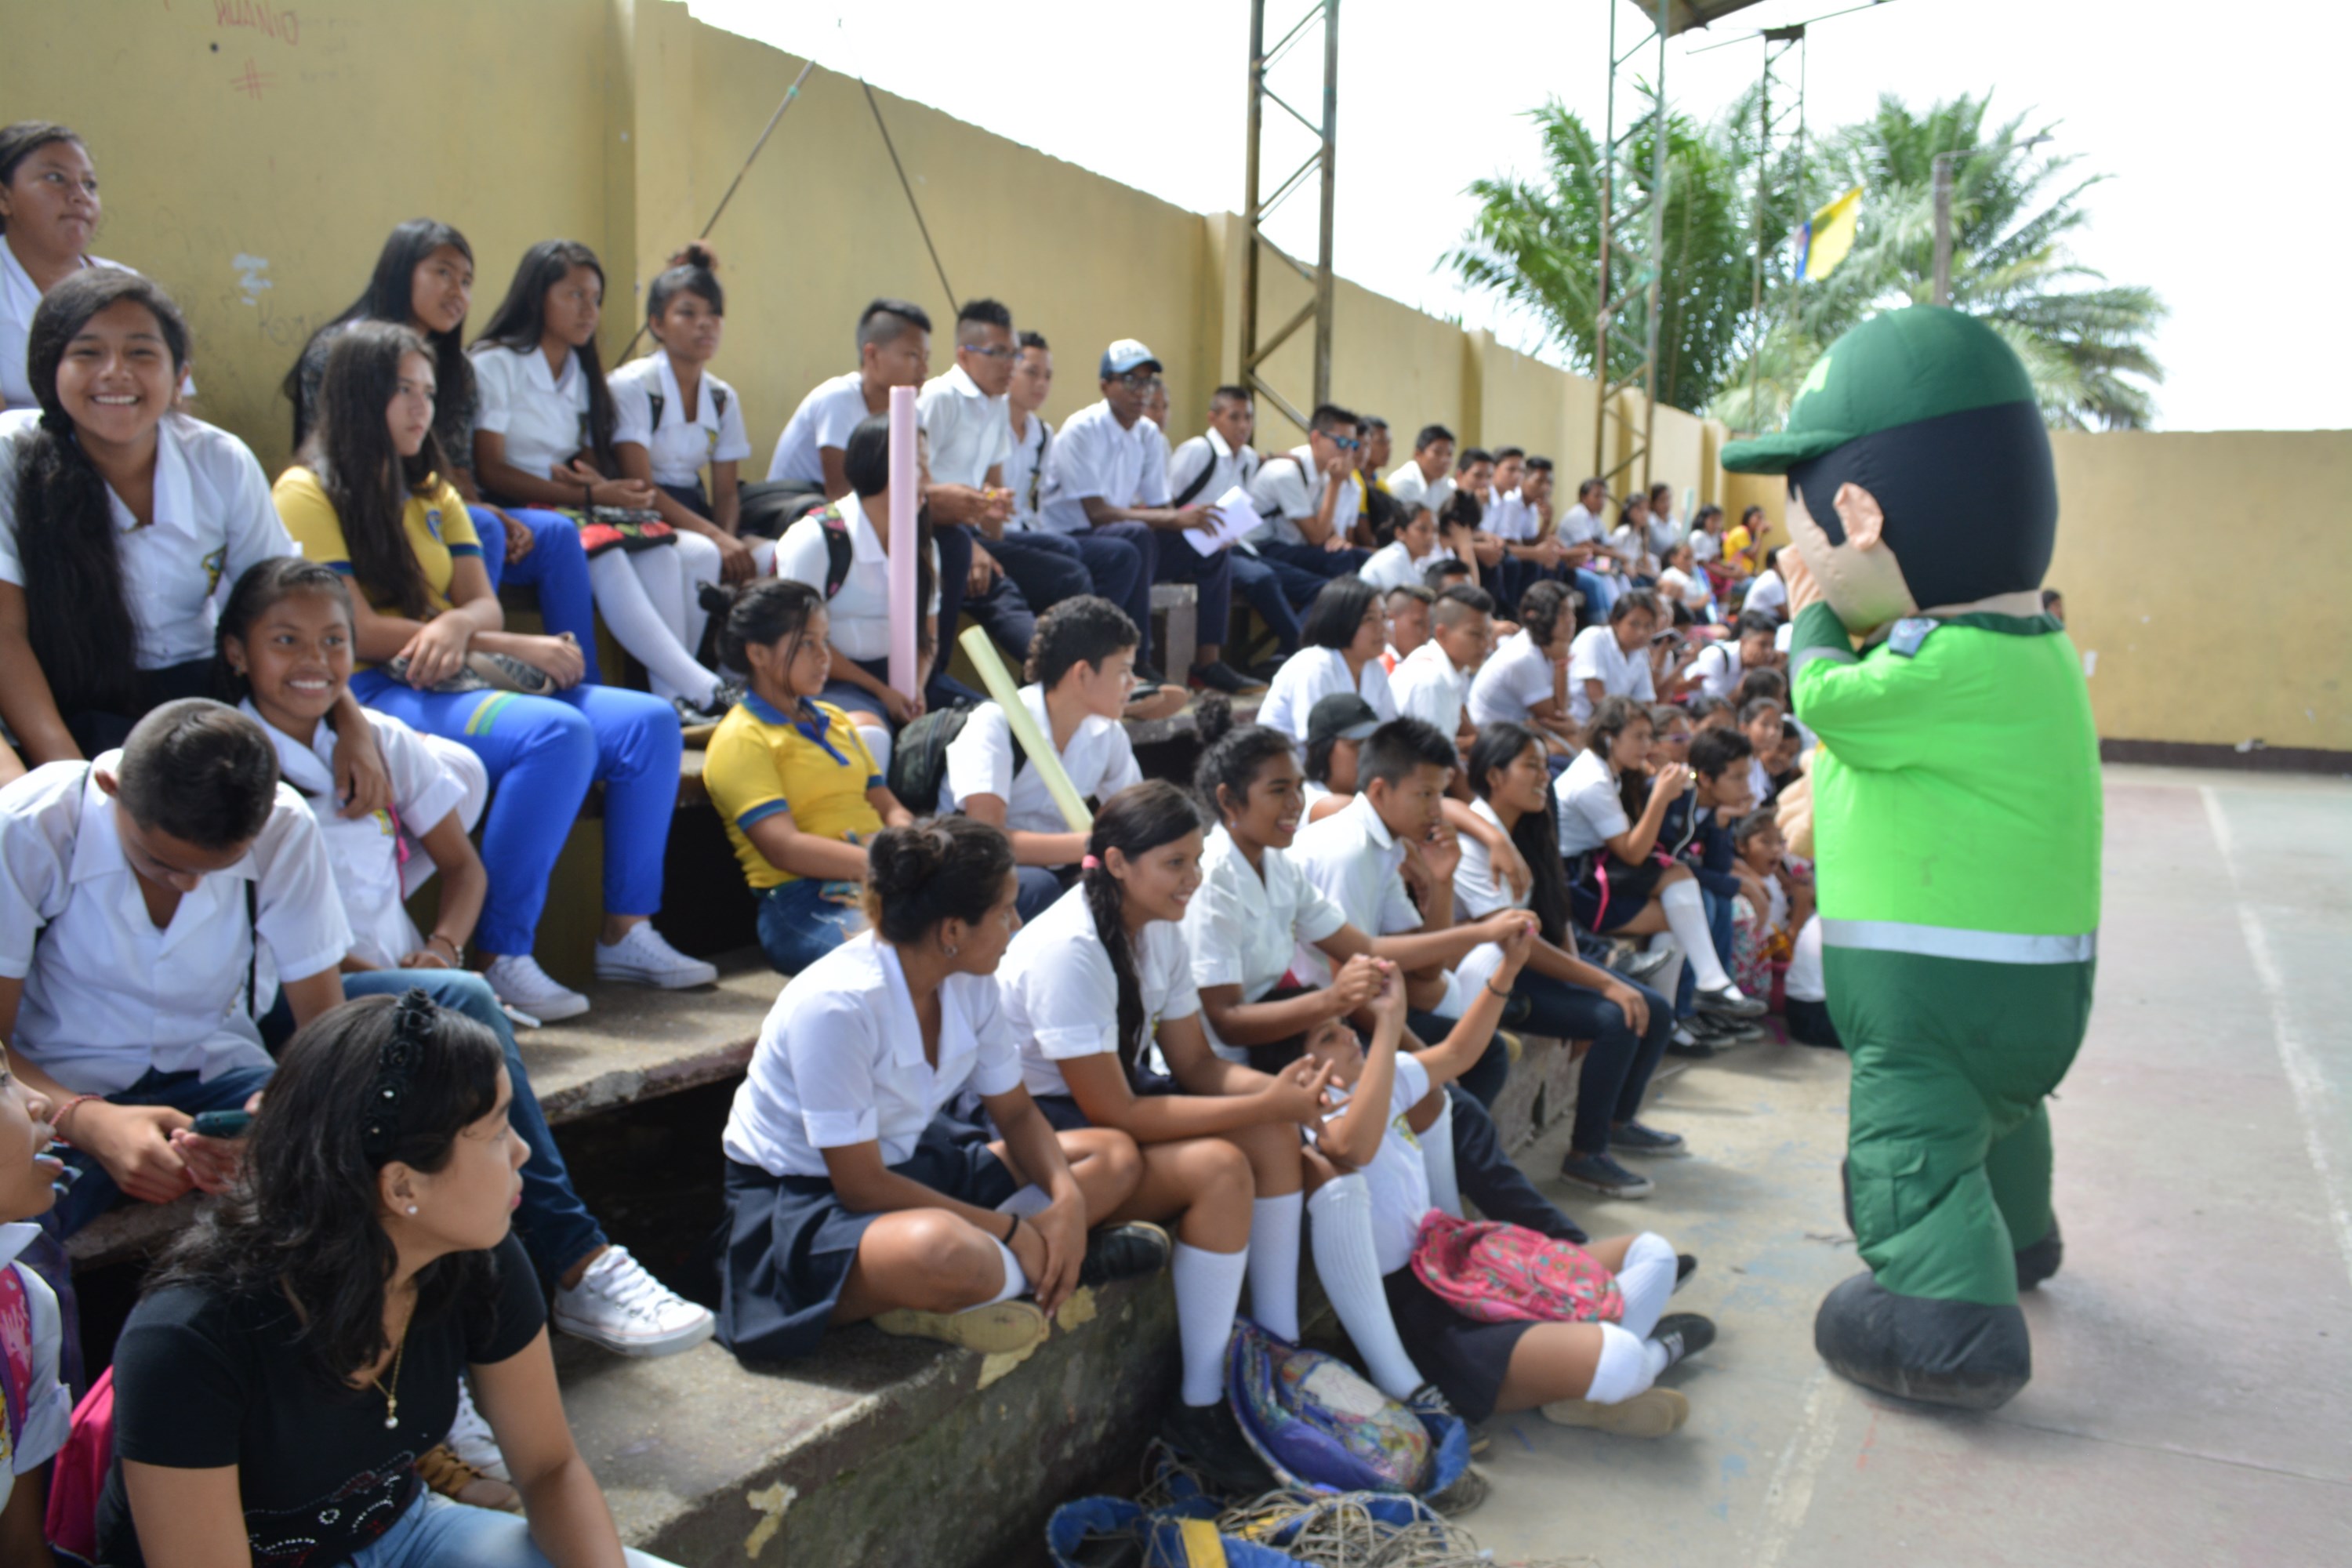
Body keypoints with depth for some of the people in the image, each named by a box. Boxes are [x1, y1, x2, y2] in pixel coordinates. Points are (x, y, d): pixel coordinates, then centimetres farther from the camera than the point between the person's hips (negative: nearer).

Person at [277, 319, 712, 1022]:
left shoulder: (432, 493, 22)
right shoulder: (308, 492, -2)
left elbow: (484, 604, 10)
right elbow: (360, 631, -12)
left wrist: (455, 626, -17)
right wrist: (513, 647, -13)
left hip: (454, 682, 8)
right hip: (376, 696, -8)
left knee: (649, 722, -10)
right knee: (558, 733, -33)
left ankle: (626, 935, -8)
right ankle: (501, 960, -28)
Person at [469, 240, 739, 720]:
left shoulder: (583, 372, 22)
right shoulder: (494, 362, -1)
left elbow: (590, 461, 16)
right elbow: (490, 472, -10)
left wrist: (596, 482, -11)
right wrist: (590, 495, -17)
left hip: (575, 510, 7)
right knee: (604, 556, -37)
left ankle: (673, 693, -31)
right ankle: (706, 690, -42)